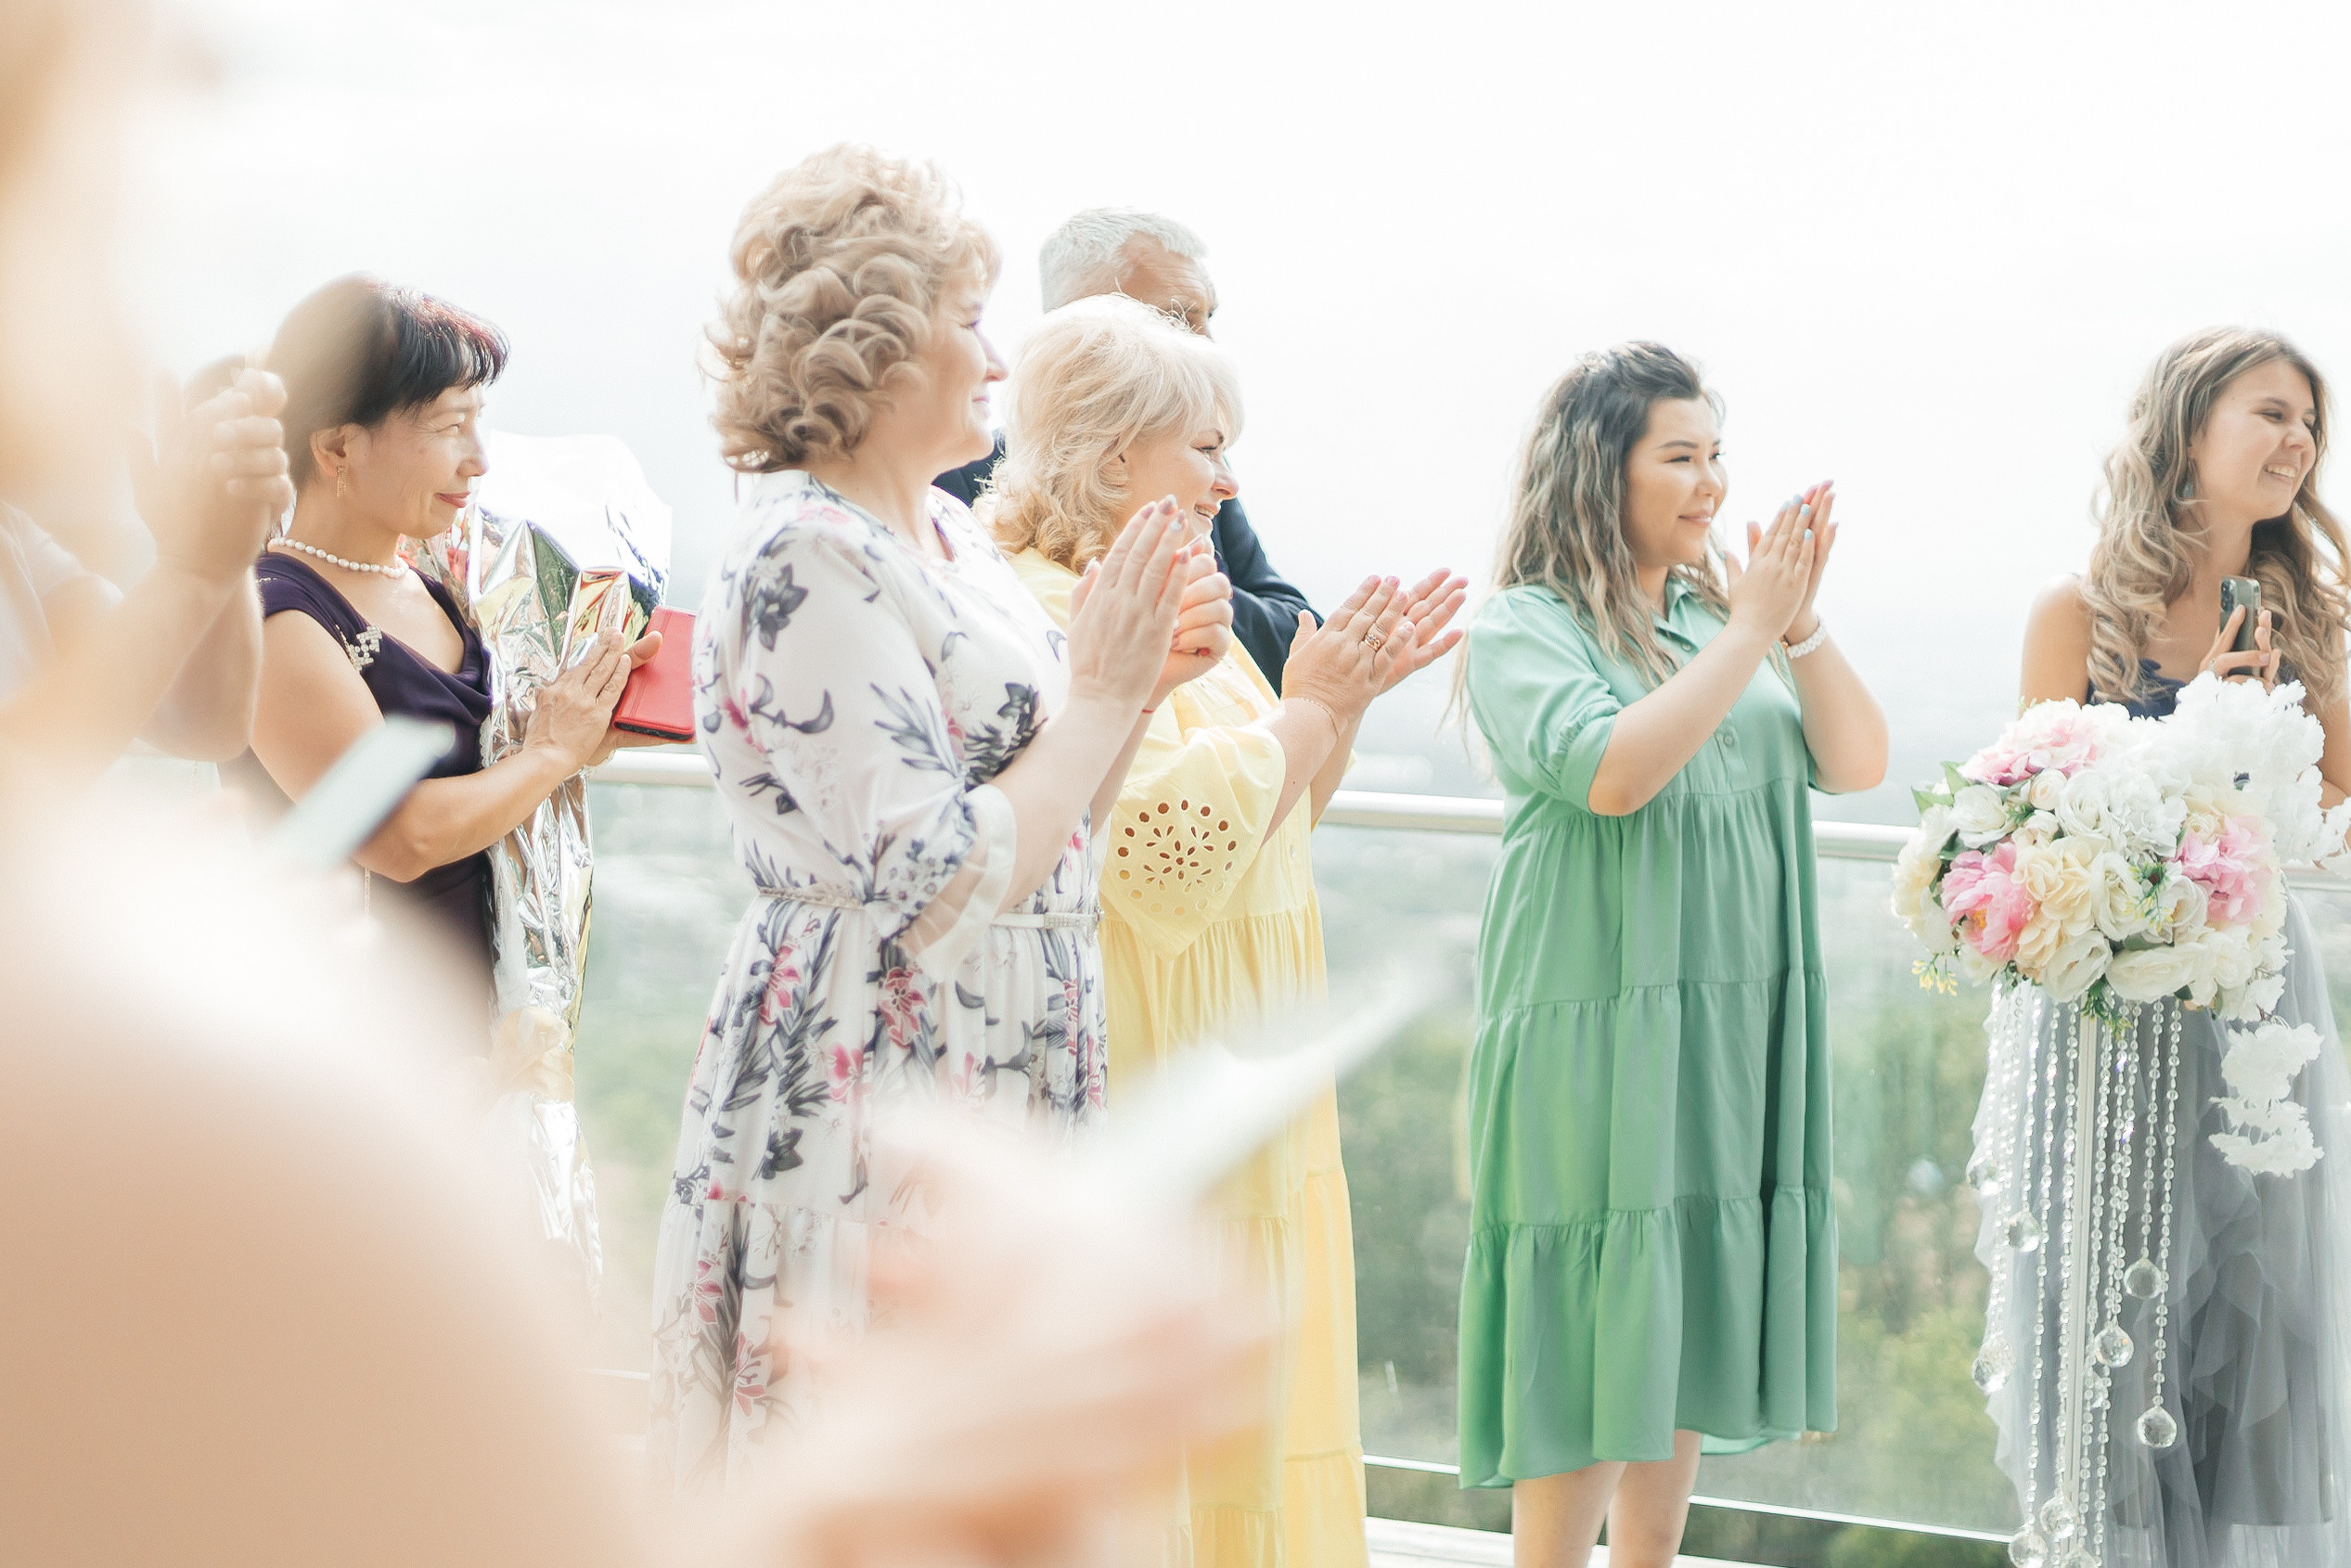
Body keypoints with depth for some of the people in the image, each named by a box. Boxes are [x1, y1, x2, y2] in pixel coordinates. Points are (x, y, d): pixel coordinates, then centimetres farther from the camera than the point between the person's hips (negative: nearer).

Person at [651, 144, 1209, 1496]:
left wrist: (1137, 680, 2)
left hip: (1001, 1088, 9)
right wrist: (1101, 693, -14)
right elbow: (940, 889, -22)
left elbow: (1044, 825, 17)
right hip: (876, 1114, -9)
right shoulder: (808, 564, -17)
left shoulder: (946, 532, 11)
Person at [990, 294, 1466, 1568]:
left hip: (1232, 1076, 10)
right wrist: (1307, 705, -15)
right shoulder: (1045, 613, -18)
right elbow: (1171, 850, -25)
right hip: (1148, 1093, -10)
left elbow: (1281, 809, 22)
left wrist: (1345, 696, 7)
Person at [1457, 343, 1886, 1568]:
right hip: (1597, 1034, -6)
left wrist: (1800, 626, -7)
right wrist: (1749, 635, -14)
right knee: (1588, 1333, -5)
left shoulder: (1717, 613, 11)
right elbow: (1610, 771, -20)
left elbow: (1859, 764, 7)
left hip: (1735, 1035, 6)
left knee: (1687, 1327, 11)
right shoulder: (1522, 628, -5)